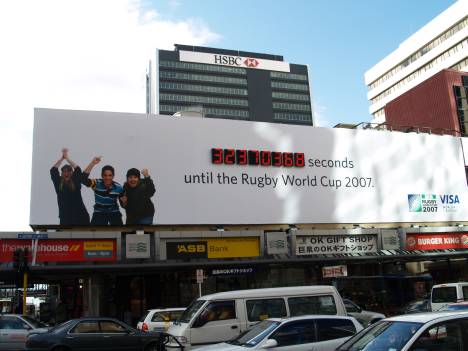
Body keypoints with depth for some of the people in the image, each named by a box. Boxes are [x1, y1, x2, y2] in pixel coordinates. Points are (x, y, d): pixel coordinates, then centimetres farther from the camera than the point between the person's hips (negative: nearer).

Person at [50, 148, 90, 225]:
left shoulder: (76, 183, 1)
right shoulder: (58, 183, 4)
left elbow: (78, 169, -9)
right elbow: (53, 170, -4)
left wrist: (67, 158, -3)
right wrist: (62, 158, -2)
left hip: (80, 215, -1)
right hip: (65, 217, 1)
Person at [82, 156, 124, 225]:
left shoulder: (118, 187, -13)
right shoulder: (97, 184, -18)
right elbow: (83, 179, -38)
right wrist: (92, 163, -46)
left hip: (114, 213, 1)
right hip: (99, 213, -1)